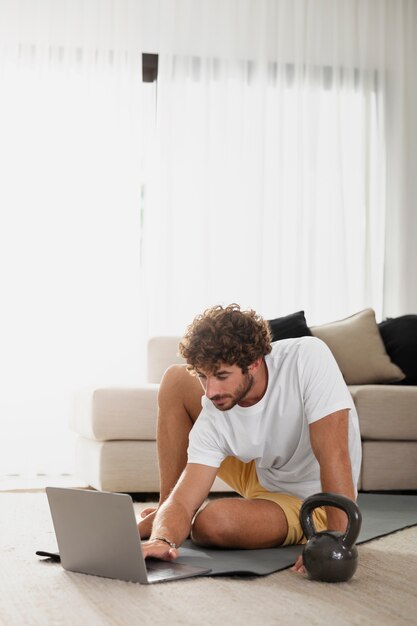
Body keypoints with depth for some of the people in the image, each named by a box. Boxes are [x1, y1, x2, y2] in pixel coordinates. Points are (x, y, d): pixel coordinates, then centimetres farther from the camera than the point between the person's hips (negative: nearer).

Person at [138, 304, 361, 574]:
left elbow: (334, 454, -39)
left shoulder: (307, 358, -34)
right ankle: (163, 516, 5)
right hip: (259, 475, 5)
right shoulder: (213, 418, -21)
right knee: (176, 379, -4)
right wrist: (163, 539, -47)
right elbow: (183, 502, -25)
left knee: (210, 522, -34)